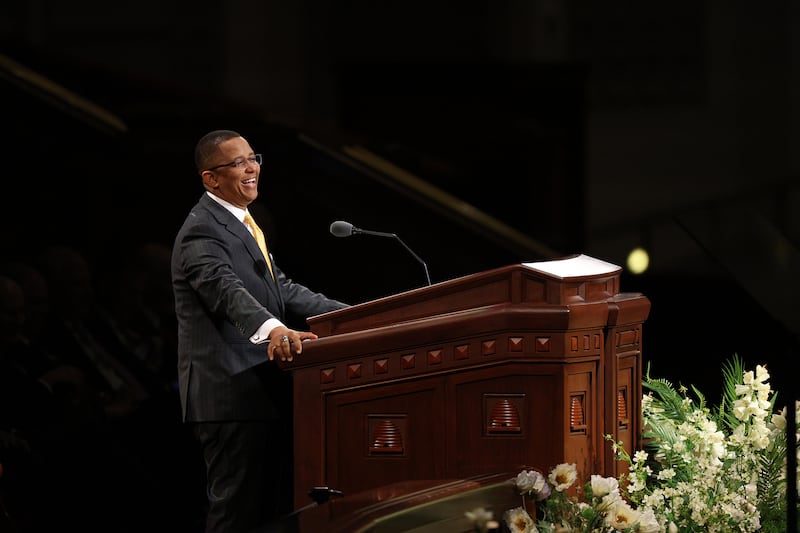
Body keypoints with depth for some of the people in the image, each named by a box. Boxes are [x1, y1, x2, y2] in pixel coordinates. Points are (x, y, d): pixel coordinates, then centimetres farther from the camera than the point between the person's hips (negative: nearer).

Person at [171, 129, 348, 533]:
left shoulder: (239, 224, 19)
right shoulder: (202, 231, -14)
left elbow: (280, 288, 22)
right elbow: (228, 291, -32)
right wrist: (273, 330, -50)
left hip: (260, 391, 10)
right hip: (230, 396, -10)